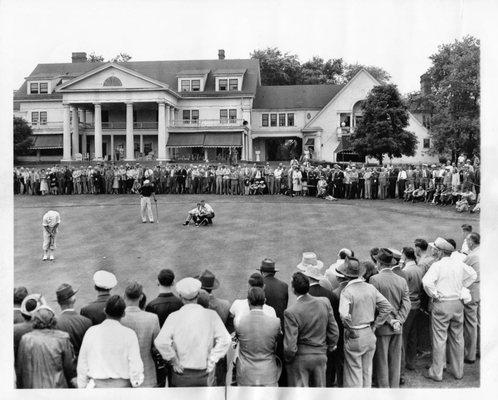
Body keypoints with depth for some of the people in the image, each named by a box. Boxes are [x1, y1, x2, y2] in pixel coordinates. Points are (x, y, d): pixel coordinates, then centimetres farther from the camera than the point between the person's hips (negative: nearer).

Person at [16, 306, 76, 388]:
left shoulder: (26, 339, -3)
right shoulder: (62, 338, -8)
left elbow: (20, 369, 6)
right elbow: (69, 367, -1)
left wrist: (20, 386, 19)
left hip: (31, 387, 2)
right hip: (56, 386, -2)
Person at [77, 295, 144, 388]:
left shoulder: (91, 332, -2)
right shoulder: (129, 334, -8)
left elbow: (82, 366, 5)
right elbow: (135, 367, -8)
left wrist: (82, 387, 15)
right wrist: (136, 382, 9)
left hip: (97, 385, 2)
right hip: (122, 385, -2)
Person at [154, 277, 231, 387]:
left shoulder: (174, 317, -9)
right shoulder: (211, 315, -6)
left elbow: (161, 342, -20)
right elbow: (225, 340, -13)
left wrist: (174, 361, -9)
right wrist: (211, 361, -7)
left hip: (181, 374, -1)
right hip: (203, 374, 1)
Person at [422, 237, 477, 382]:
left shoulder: (437, 265, -13)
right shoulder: (459, 264, 4)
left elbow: (426, 281, -26)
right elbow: (473, 275, 20)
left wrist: (434, 295, -11)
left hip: (441, 305, -6)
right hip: (457, 303, 6)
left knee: (439, 339, 1)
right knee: (457, 338, 15)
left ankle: (436, 373, 9)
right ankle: (458, 371, 27)